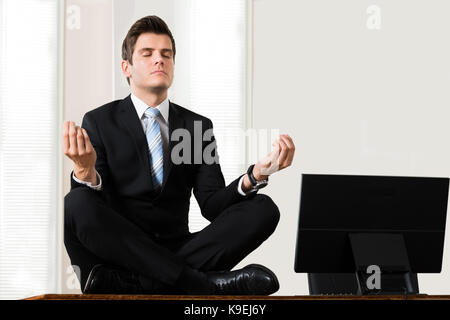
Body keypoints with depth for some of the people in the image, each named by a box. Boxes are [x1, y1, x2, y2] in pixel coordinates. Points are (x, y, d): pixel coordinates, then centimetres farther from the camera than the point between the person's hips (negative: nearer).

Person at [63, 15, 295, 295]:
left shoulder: (199, 127, 15)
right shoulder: (99, 122, 7)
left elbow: (212, 204, 4)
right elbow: (87, 209, -5)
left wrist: (256, 175, -16)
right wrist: (85, 171, -29)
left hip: (177, 252, 3)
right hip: (119, 249, -3)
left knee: (263, 208, -18)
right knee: (77, 202, -32)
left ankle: (117, 283, -31)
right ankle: (200, 283, -33)